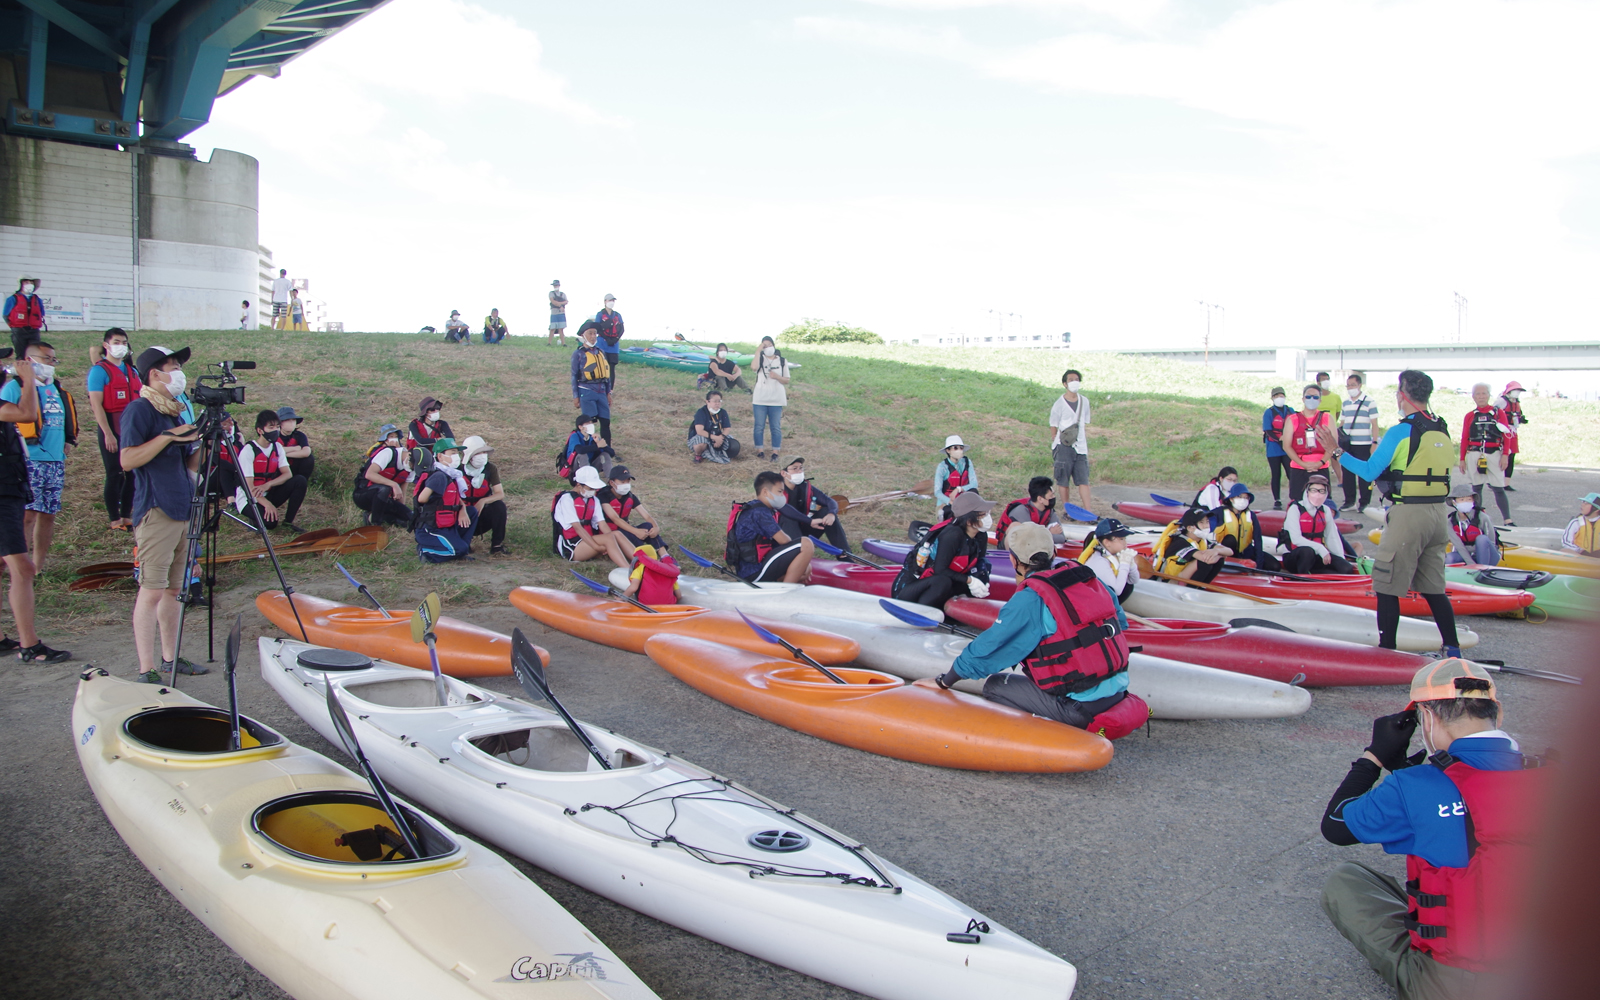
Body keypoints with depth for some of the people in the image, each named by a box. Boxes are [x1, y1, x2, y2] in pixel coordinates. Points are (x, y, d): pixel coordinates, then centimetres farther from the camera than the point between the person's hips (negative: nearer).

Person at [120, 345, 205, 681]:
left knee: (174, 588, 12)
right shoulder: (139, 409, -6)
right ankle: (147, 670, -7)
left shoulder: (175, 413, 18)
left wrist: (200, 440, 5)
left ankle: (171, 658, 20)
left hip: (183, 511, 9)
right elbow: (127, 459, -17)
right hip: (156, 512, -8)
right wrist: (167, 436, -20)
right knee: (152, 589, -9)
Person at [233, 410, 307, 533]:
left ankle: (288, 520, -7)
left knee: (300, 481, -16)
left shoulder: (277, 447, 2)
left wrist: (268, 484, -26)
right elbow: (248, 485, -21)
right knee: (270, 522, -33)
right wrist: (267, 504, -35)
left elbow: (288, 474, -7)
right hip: (249, 499, -6)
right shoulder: (248, 450, -16)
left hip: (268, 494, 6)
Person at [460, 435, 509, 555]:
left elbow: (501, 494, -12)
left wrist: (483, 501, -29)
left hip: (482, 512, 2)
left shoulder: (490, 468, -6)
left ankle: (497, 545, -18)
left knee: (499, 506, -28)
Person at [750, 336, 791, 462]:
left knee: (776, 427, 2)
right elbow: (754, 367, -21)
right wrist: (758, 351, -16)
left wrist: (776, 376, -14)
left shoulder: (782, 361, 5)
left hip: (776, 399, 0)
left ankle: (775, 452, 7)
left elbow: (787, 380, 5)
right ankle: (759, 450, 13)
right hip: (760, 399, 0)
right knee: (759, 426, 4)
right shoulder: (760, 358, 3)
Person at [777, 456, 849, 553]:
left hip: (803, 532, 5)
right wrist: (810, 521, -40)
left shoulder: (806, 487, 2)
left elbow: (831, 501, -7)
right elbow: (784, 509, -34)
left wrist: (831, 514, -31)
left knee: (826, 511, -10)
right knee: (787, 518, -32)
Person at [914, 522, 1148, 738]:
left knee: (994, 685, 6)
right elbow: (1121, 622, 18)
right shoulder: (1089, 578, 5)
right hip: (1118, 691, 7)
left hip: (1080, 707, -7)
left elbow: (987, 649, -7)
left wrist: (944, 682, 8)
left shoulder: (1029, 600, -13)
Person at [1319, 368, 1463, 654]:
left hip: (1408, 516, -7)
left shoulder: (1400, 431, -13)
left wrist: (1337, 453, -5)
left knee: (1388, 587, 2)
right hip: (1436, 516, 7)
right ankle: (1453, 651, 18)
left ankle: (1387, 651, 4)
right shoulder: (1442, 431, 9)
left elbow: (1370, 472, -12)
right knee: (1434, 588, 15)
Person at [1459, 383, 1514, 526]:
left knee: (1499, 489, -5)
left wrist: (1505, 455, -6)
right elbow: (1464, 439, 9)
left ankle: (1508, 520, -4)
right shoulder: (1469, 416, 9)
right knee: (1476, 488, 7)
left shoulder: (1499, 413, 5)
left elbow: (1506, 435, 1)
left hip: (1494, 454, -2)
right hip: (1474, 455, 2)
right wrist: (1462, 459, 7)